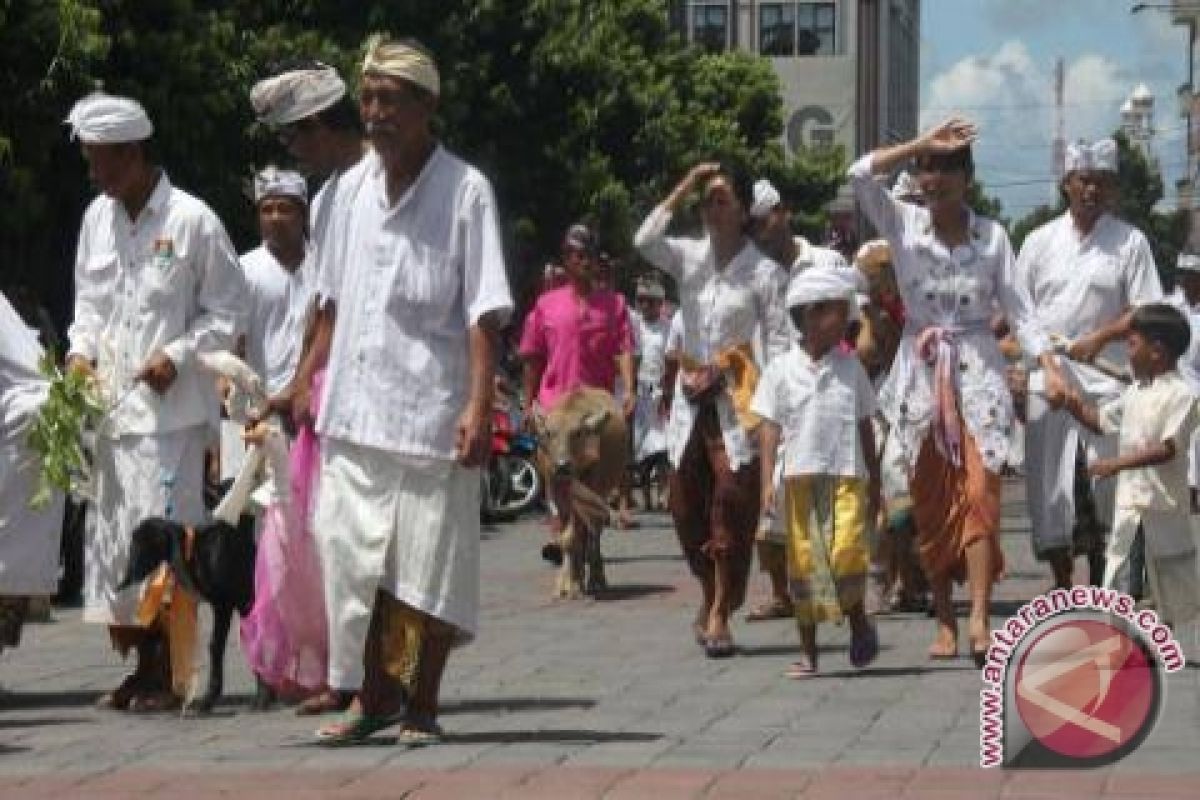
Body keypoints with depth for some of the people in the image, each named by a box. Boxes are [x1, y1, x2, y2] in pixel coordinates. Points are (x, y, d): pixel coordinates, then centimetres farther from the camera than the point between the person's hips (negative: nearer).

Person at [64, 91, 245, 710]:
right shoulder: (97, 218, 10)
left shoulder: (191, 221, -7)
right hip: (107, 404, 6)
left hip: (169, 409, -6)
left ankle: (168, 672, 0)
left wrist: (179, 356, -14)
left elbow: (226, 311, -2)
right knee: (110, 532, 6)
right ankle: (139, 664, 16)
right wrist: (82, 349, 3)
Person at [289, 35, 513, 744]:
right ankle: (372, 697, 18)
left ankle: (422, 706, 13)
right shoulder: (354, 189, 9)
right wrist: (305, 378, 16)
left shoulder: (464, 190, -7)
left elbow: (484, 310, -11)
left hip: (431, 411, -5)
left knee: (430, 568, 1)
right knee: (350, 556, 6)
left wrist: (479, 404, -19)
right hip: (354, 408, 5)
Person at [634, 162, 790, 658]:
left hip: (739, 401, -4)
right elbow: (644, 240, -9)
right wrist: (683, 188, -9)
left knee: (733, 507, -8)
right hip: (691, 397, 4)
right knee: (687, 505, 7)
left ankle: (720, 614, -4)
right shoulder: (689, 257, 8)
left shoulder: (764, 271, -3)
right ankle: (711, 597, 28)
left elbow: (778, 339, -5)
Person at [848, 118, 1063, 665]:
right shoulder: (902, 224, 2)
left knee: (980, 492, -13)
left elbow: (1017, 306, 0)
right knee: (931, 503, 3)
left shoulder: (991, 235, 3)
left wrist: (1050, 366, -11)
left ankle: (979, 619, -20)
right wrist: (923, 142, -14)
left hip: (978, 372, -1)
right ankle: (945, 621, 11)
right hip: (921, 374, 1)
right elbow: (859, 174, -14)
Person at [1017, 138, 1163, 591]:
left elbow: (1146, 312, -3)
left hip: (1105, 381, -2)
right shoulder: (1040, 241, 10)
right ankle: (1062, 584, 11)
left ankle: (1099, 582, 11)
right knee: (1048, 485, 1)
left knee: (1102, 485, -3)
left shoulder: (1129, 242, 2)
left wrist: (1098, 338, -17)